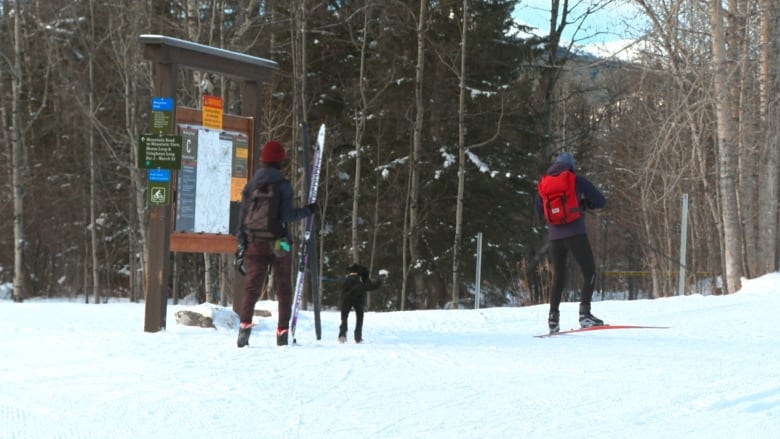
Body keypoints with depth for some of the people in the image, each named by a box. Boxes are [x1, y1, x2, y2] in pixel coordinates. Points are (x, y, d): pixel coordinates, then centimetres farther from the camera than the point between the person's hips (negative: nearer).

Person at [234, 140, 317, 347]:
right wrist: (308, 210, 3)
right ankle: (283, 331, 4)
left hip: (254, 242, 3)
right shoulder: (282, 185, -7)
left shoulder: (251, 185, 6)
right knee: (283, 288, 7)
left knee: (252, 287, 3)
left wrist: (241, 245, 11)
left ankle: (245, 323, -16)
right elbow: (286, 216, -11)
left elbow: (242, 216, 6)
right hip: (278, 242, -3)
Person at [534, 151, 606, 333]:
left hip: (554, 236, 5)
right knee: (589, 272, -1)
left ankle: (553, 317, 11)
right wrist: (585, 203, 17)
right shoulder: (577, 180, -1)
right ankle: (584, 312, -18)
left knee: (558, 276, 16)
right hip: (575, 234, -5)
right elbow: (601, 201, 0)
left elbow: (539, 211, 19)